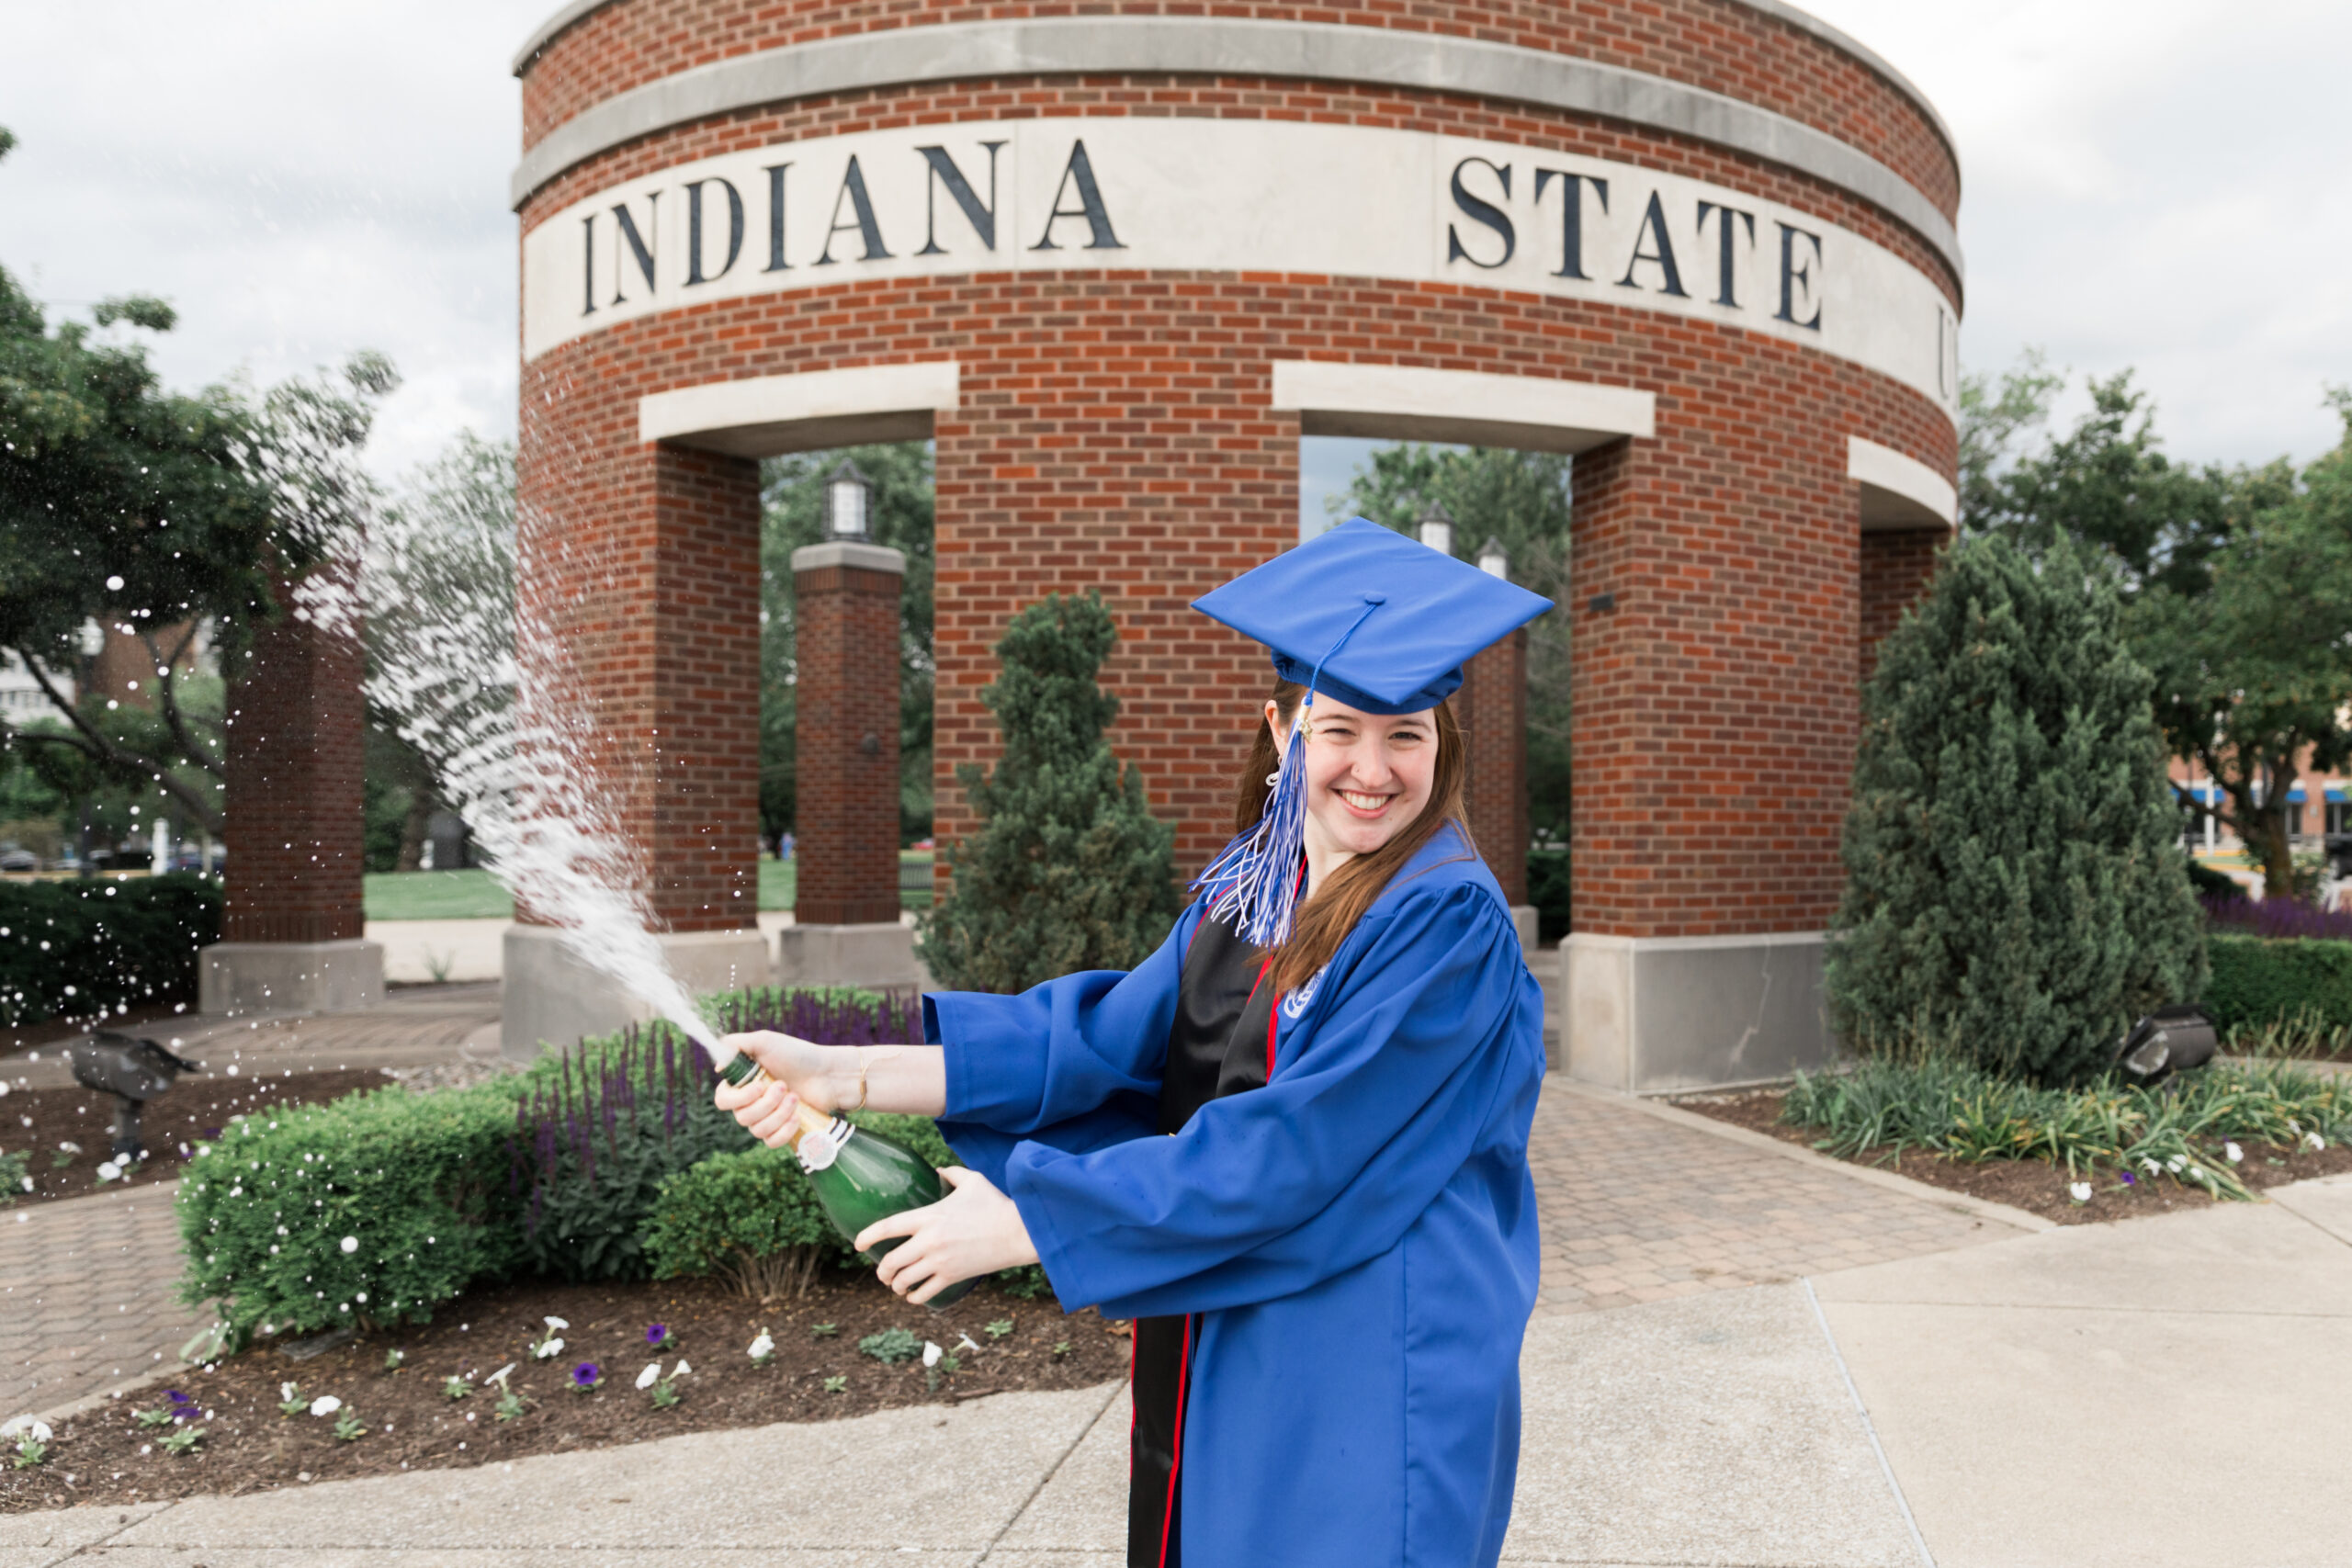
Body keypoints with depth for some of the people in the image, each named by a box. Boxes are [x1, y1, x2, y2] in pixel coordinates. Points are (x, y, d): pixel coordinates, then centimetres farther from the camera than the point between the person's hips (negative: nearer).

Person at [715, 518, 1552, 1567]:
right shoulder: (1248, 886, 3)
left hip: (1371, 1393, -6)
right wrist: (849, 1073, -13)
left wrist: (1023, 1221, -20)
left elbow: (1290, 1147, -23)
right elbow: (1109, 1034, -3)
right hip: (1220, 1357, 6)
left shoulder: (1448, 922, -19)